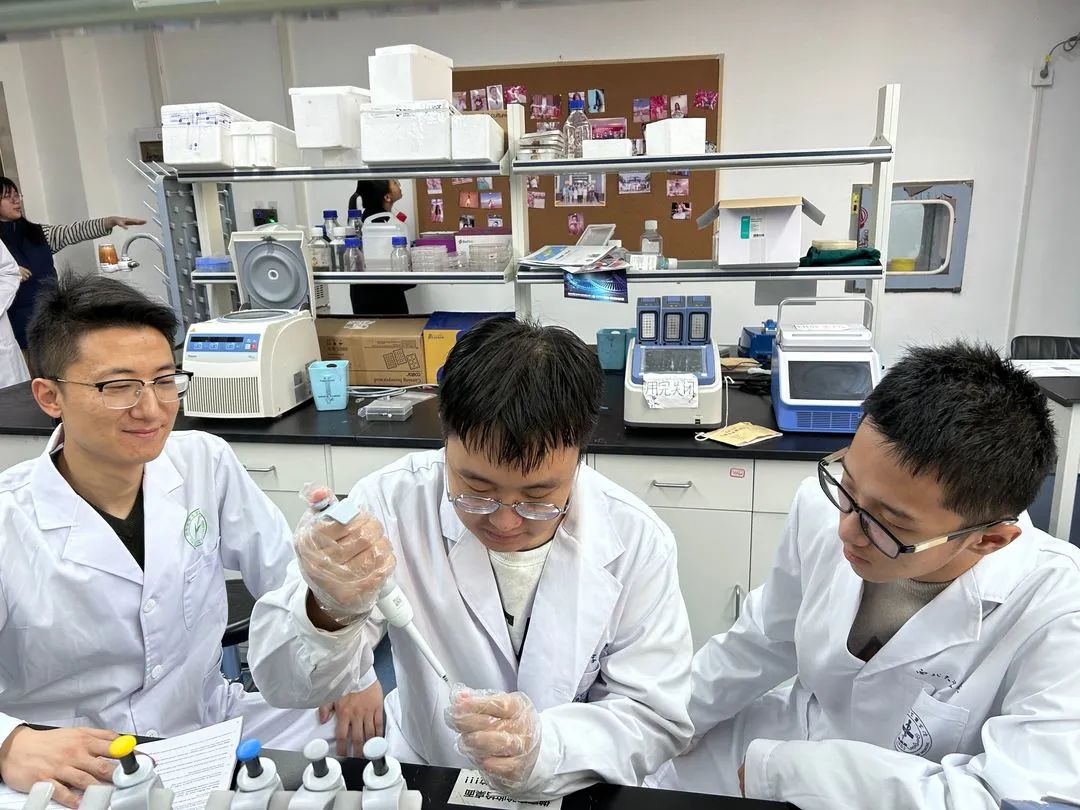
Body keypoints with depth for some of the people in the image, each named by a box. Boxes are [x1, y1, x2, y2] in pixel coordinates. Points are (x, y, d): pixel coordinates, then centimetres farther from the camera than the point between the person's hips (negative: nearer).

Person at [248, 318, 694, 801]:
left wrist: (543, 748, -27)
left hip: (575, 795, 0)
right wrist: (328, 612, -34)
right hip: (422, 783, 0)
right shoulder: (393, 503, -16)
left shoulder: (636, 543, -14)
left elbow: (657, 720, -10)